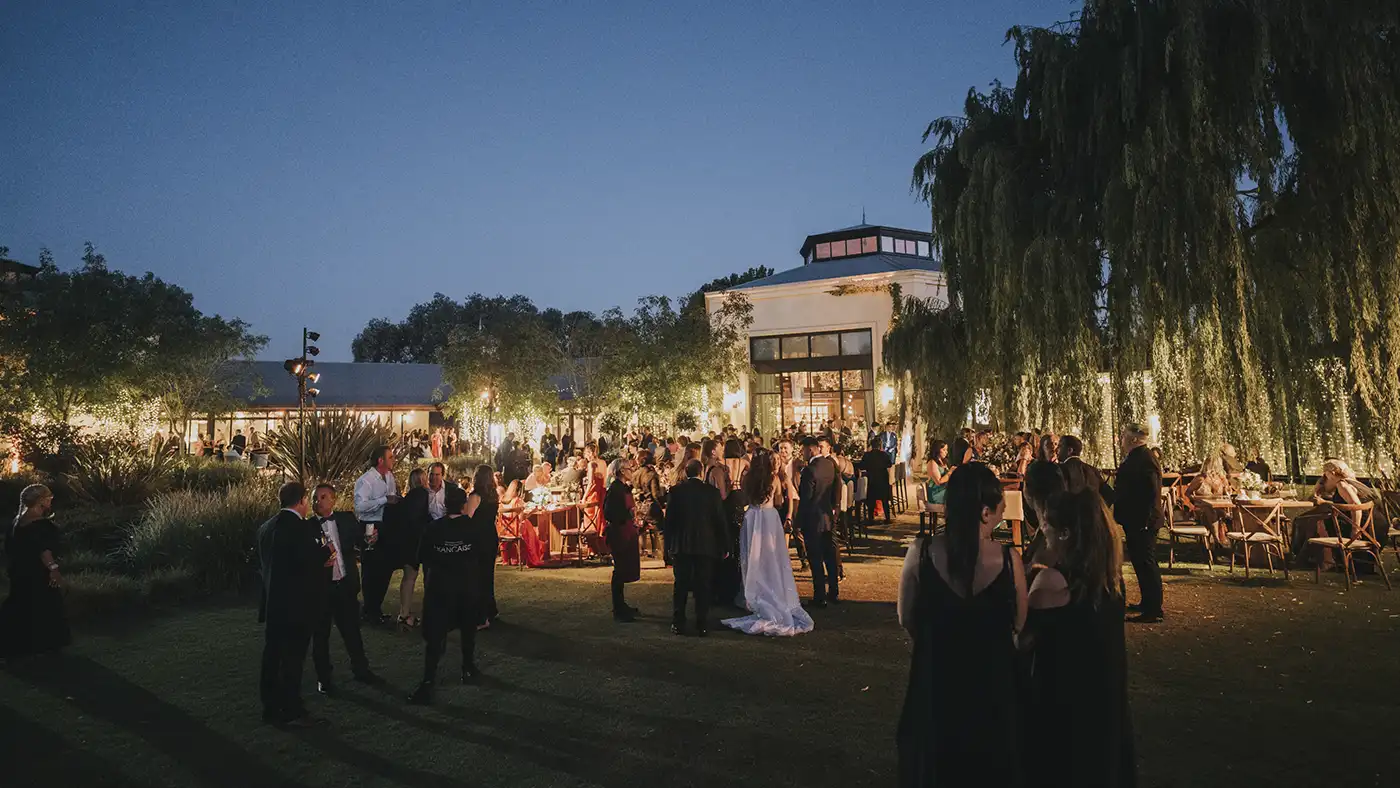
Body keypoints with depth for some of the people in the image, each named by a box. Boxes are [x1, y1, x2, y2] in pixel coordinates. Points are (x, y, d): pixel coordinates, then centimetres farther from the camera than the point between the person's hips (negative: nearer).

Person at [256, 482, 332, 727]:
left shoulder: (266, 527, 9)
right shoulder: (300, 527, -18)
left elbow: (269, 563, 14)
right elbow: (309, 560, -24)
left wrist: (319, 557, 13)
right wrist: (325, 550, -3)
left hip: (272, 604, 8)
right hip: (296, 605, -8)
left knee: (272, 657, 14)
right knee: (292, 660, -1)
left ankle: (271, 708, 23)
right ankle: (292, 712, 6)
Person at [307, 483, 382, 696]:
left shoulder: (346, 519, 0)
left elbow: (361, 541, -4)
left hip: (346, 584, 2)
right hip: (320, 587, -2)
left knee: (352, 629, 15)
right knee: (320, 634, 11)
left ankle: (360, 670, 31)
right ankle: (324, 678, 26)